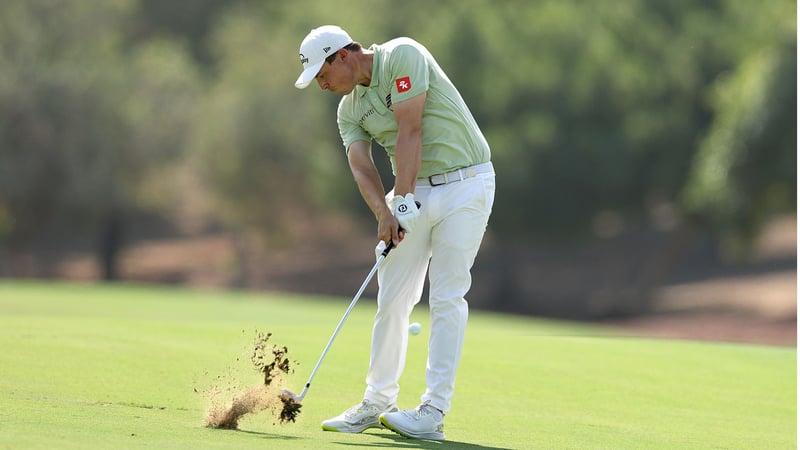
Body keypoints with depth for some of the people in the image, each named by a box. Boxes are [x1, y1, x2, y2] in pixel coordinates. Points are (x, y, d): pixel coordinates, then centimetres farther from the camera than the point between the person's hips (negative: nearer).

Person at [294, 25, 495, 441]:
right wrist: (383, 213, -24)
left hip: (465, 184, -7)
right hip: (415, 190, 7)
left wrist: (401, 202, -22)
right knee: (392, 298, 3)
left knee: (447, 297, -9)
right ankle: (377, 403, 12)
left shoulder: (402, 56, -13)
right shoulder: (349, 109, 8)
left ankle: (434, 411, -11)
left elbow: (409, 131, -19)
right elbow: (361, 166, -6)